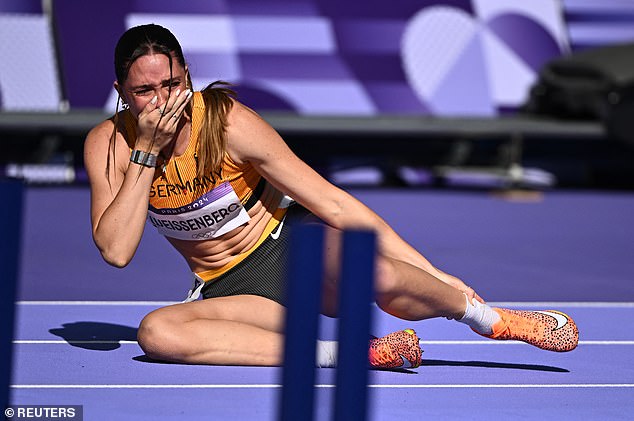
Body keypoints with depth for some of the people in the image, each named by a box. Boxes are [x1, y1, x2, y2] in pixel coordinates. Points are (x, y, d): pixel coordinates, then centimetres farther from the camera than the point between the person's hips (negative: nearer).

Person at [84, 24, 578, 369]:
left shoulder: (227, 121, -19)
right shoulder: (108, 144, -10)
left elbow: (331, 203, -15)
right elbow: (116, 251, -18)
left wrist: (434, 273, -15)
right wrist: (147, 152, -26)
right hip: (229, 287, 3)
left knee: (376, 275, -38)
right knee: (157, 332, -33)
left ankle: (492, 318, -7)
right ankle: (358, 352, -29)